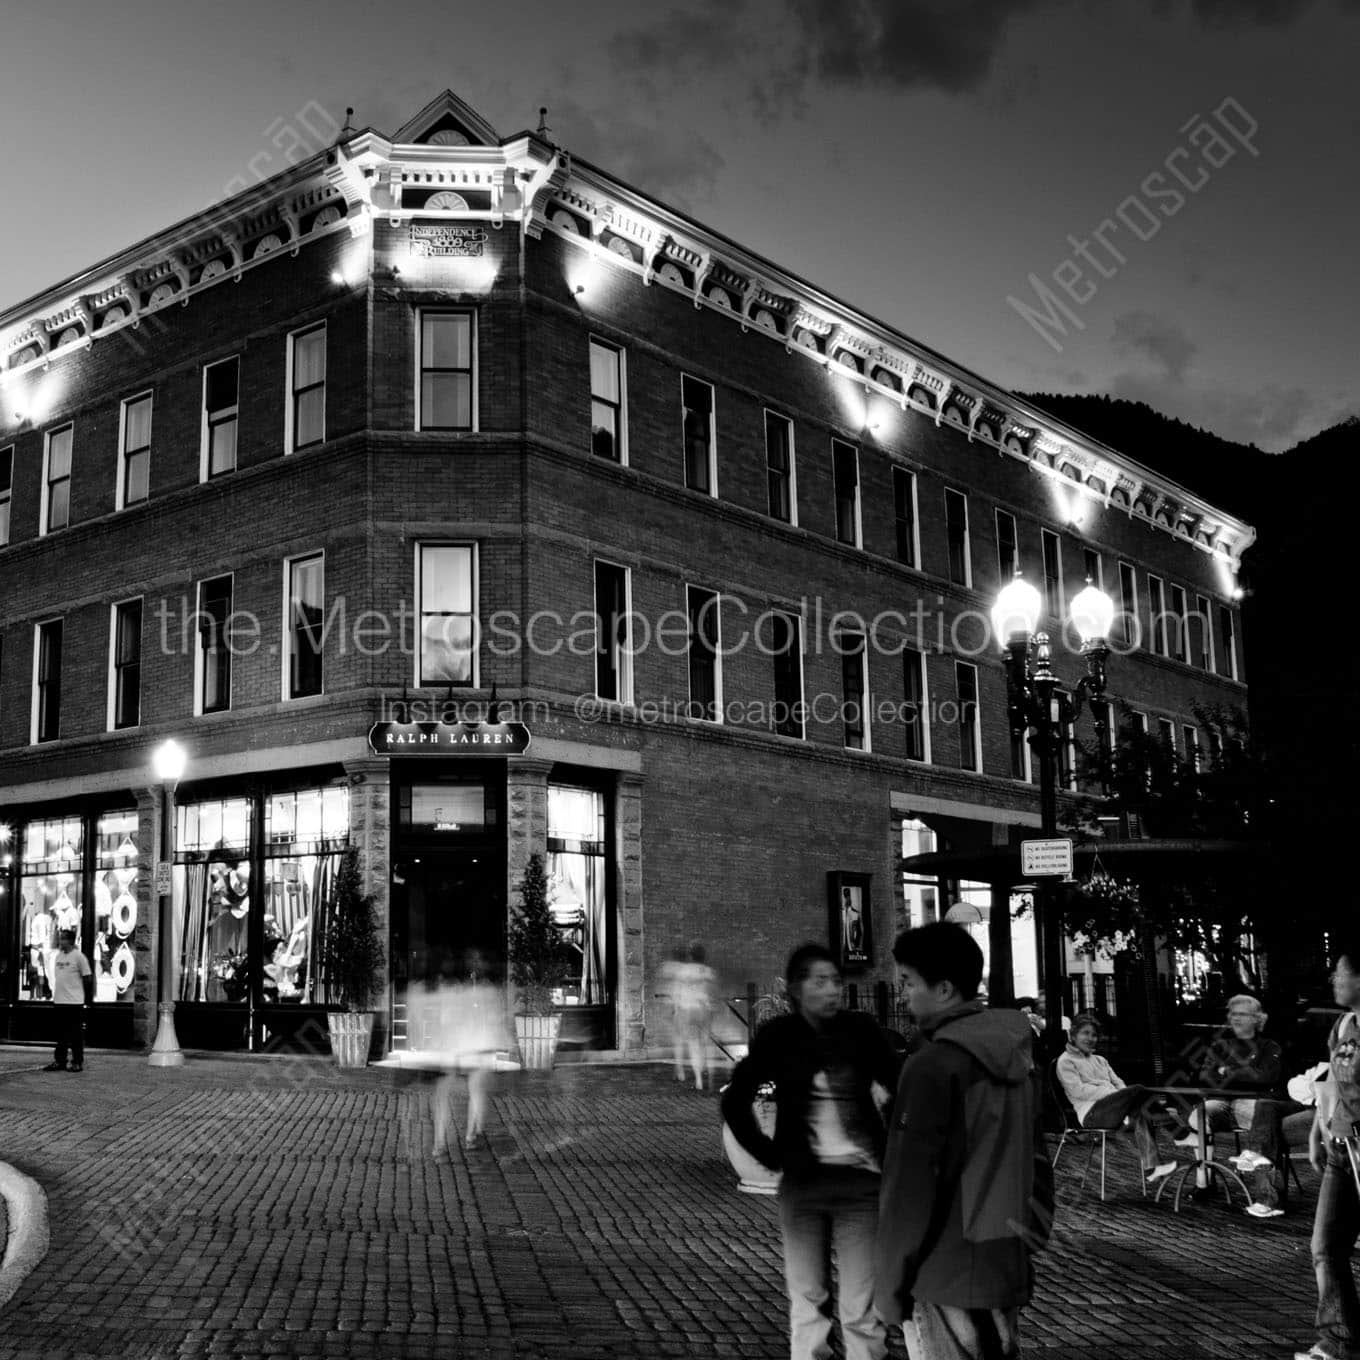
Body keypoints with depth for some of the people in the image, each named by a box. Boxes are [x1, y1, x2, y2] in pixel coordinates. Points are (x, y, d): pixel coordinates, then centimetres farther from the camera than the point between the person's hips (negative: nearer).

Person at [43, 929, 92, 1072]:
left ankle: (77, 1063, 5)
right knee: (61, 1034, 12)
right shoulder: (57, 955, 11)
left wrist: (86, 998, 0)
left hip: (74, 1001, -7)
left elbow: (88, 978, -6)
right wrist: (56, 993, 14)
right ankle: (59, 1061, 18)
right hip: (59, 1001, 7)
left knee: (76, 1034, -1)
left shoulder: (78, 957, -9)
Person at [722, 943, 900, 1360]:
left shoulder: (861, 1030, -3)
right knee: (808, 1302, 8)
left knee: (861, 1308, 0)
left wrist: (892, 1151, 2)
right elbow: (734, 1100, 7)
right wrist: (768, 1153, 2)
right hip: (801, 1184, 1)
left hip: (860, 1182, -1)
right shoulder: (778, 1036, -2)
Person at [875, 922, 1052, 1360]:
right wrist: (1031, 1238, 19)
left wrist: (891, 1282, -9)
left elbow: (910, 1185, -16)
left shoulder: (933, 1067, -17)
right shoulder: (1017, 1056, 7)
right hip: (1008, 1269, 7)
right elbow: (1036, 1161, 13)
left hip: (946, 1280, -7)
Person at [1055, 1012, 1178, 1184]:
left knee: (1139, 1115, -29)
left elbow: (1118, 1083, 20)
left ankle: (1150, 1168, -36)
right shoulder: (1066, 1061, 6)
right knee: (1138, 1091, -26)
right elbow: (1078, 1090, -8)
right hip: (1091, 1113, -7)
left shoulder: (1099, 1060, 30)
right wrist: (1111, 1092, -16)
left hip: (1113, 1111, 7)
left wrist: (1120, 1094, -6)